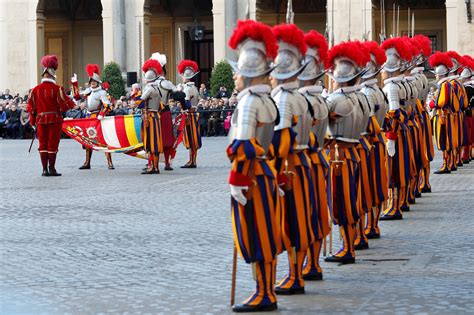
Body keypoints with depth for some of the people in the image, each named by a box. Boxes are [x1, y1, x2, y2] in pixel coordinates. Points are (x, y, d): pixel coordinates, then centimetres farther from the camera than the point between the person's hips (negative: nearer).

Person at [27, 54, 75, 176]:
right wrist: (72, 103, 11)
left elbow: (31, 107, 6)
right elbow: (64, 105, -11)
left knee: (43, 145, 8)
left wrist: (33, 123, 15)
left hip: (41, 120, 3)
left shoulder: (35, 90, 2)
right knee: (52, 144, 2)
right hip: (55, 120, -3)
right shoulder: (57, 89, -10)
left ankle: (45, 169, 8)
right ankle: (52, 169, 3)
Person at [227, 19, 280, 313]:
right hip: (266, 171, 9)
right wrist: (274, 177, 21)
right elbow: (274, 143, 16)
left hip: (252, 175, -9)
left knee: (255, 238, -3)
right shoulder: (267, 100, 12)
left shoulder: (250, 100, -16)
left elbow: (244, 145, -21)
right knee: (265, 236, 12)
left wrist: (237, 182, -19)